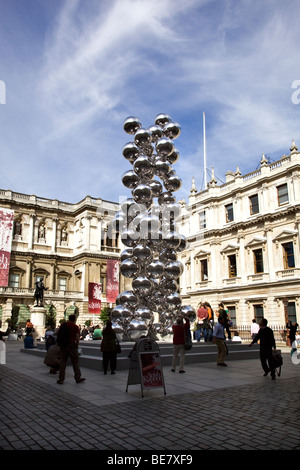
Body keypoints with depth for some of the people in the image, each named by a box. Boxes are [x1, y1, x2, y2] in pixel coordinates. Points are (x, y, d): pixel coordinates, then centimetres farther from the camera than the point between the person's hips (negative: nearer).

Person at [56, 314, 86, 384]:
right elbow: (77, 338, -11)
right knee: (75, 362, 7)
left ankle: (61, 379, 11)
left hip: (63, 345, 4)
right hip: (71, 345, -4)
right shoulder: (75, 327, -5)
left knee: (63, 362, 10)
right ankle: (78, 378, 13)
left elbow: (58, 334, 8)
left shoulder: (63, 325, 7)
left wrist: (60, 344, 14)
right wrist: (76, 346, 1)